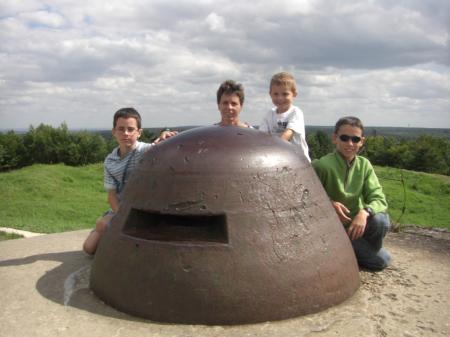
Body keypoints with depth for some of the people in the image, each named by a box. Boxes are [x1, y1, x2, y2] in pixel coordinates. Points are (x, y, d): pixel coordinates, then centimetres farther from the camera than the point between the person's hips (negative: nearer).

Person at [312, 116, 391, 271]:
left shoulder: (364, 165, -4)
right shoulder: (322, 165, -20)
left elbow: (379, 199, -12)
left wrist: (365, 212, -33)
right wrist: (329, 204, -29)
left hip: (356, 223, 5)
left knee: (381, 220, -26)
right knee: (382, 260, -13)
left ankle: (364, 249, 3)